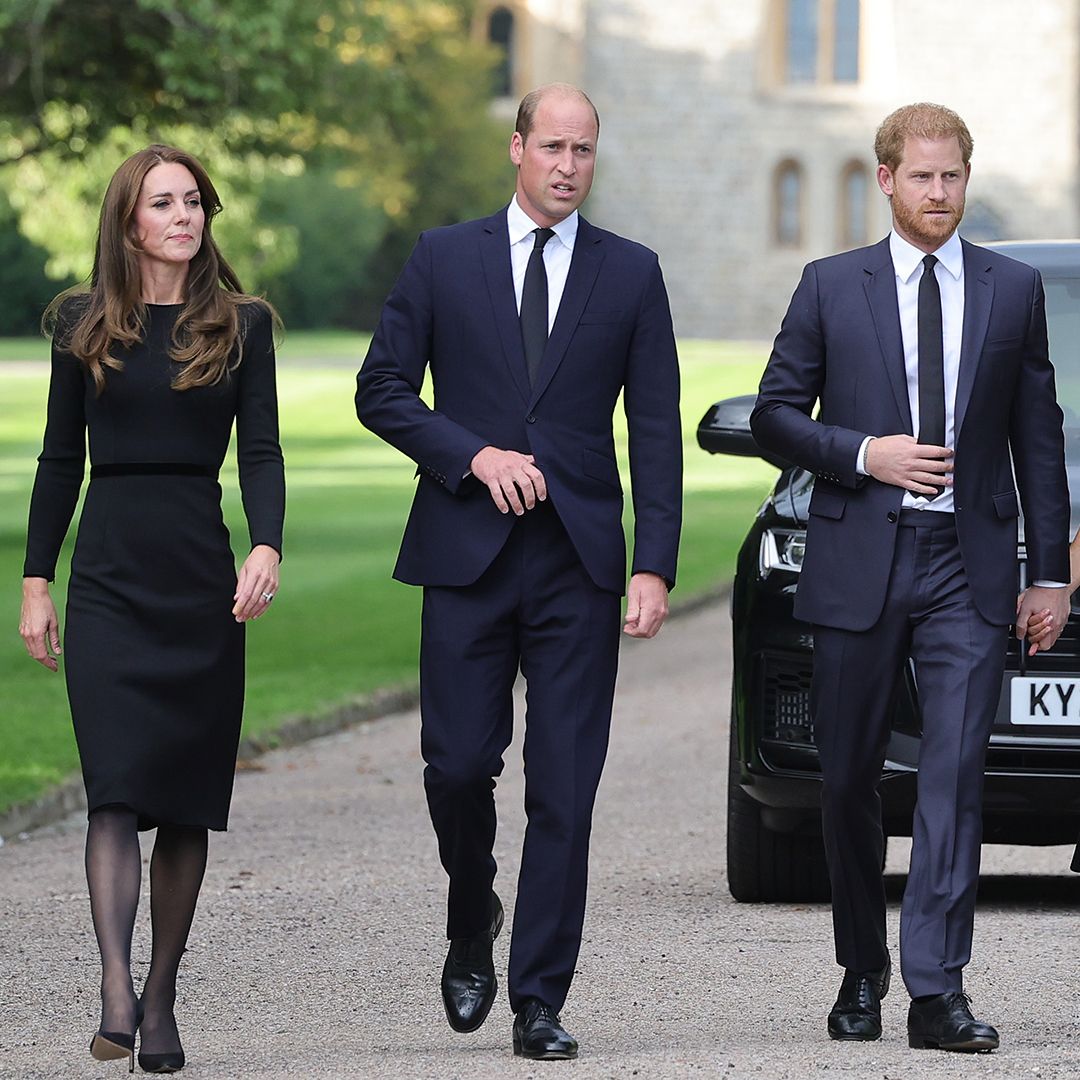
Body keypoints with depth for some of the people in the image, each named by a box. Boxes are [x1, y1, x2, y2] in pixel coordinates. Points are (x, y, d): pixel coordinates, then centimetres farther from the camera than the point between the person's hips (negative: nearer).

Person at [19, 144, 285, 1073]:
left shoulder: (241, 325, 6)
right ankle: (116, 993, -23)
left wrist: (267, 549, -17)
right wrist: (36, 583, 7)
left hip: (202, 576, 1)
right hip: (111, 576, -1)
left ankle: (161, 1003, 11)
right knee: (117, 787, -14)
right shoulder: (83, 325, 7)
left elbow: (261, 451, 1)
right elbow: (61, 459, 10)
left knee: (188, 801, 3)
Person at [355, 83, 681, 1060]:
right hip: (468, 552, 0)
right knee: (459, 764, -4)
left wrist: (655, 567, -4)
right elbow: (382, 390, 6)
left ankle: (539, 1004, 2)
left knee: (565, 790, -3)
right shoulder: (443, 261, 6)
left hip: (579, 562, 0)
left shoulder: (631, 274, 8)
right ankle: (472, 922, 25)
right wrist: (475, 455, -9)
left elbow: (655, 430, 5)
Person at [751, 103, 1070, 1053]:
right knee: (849, 779, 7)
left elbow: (1037, 438, 10)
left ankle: (936, 990, -14)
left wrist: (1051, 573, 7)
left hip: (968, 566, 0)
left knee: (955, 773, -12)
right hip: (859, 563, 1)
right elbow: (774, 415, 6)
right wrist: (865, 455, -11)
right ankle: (862, 973, 24)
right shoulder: (832, 287, 5)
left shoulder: (1014, 290, 8)